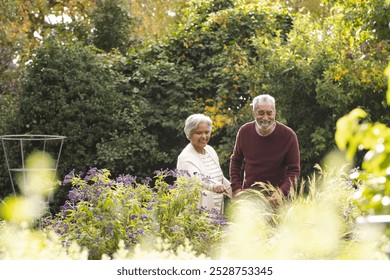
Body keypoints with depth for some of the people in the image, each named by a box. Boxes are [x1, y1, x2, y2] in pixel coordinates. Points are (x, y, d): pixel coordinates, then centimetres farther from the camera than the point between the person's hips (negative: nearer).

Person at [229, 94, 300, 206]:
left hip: (275, 198, -3)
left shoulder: (288, 135, -12)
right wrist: (236, 189, -1)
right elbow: (235, 161, 11)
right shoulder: (244, 132, -2)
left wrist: (281, 192, -26)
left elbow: (294, 170, -10)